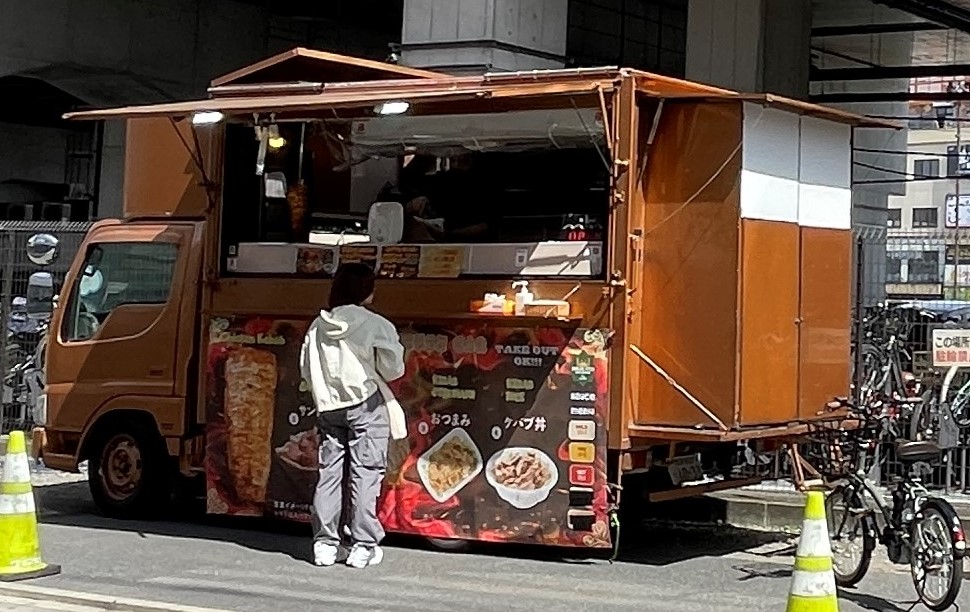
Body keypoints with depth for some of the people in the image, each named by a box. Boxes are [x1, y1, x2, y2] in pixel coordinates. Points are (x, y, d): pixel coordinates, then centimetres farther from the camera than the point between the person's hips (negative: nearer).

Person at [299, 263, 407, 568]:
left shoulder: (318, 326, 3)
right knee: (365, 475, 0)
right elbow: (393, 370, -9)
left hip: (328, 408, 5)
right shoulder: (376, 325, -12)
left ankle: (325, 543, 12)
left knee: (329, 473, 10)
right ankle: (364, 546, 1)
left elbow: (306, 370, 6)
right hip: (366, 406, -5)